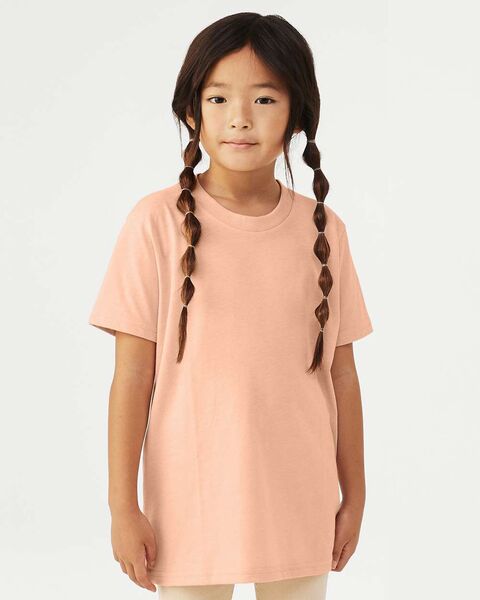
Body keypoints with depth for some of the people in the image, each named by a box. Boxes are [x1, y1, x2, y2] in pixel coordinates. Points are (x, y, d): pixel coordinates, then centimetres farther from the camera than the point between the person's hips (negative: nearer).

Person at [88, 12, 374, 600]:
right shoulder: (158, 222, -9)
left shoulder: (322, 230, -1)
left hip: (301, 506, 3)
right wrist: (123, 506, -7)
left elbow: (341, 373, 5)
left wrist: (355, 495, 9)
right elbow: (132, 375, -8)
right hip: (191, 503, -2)